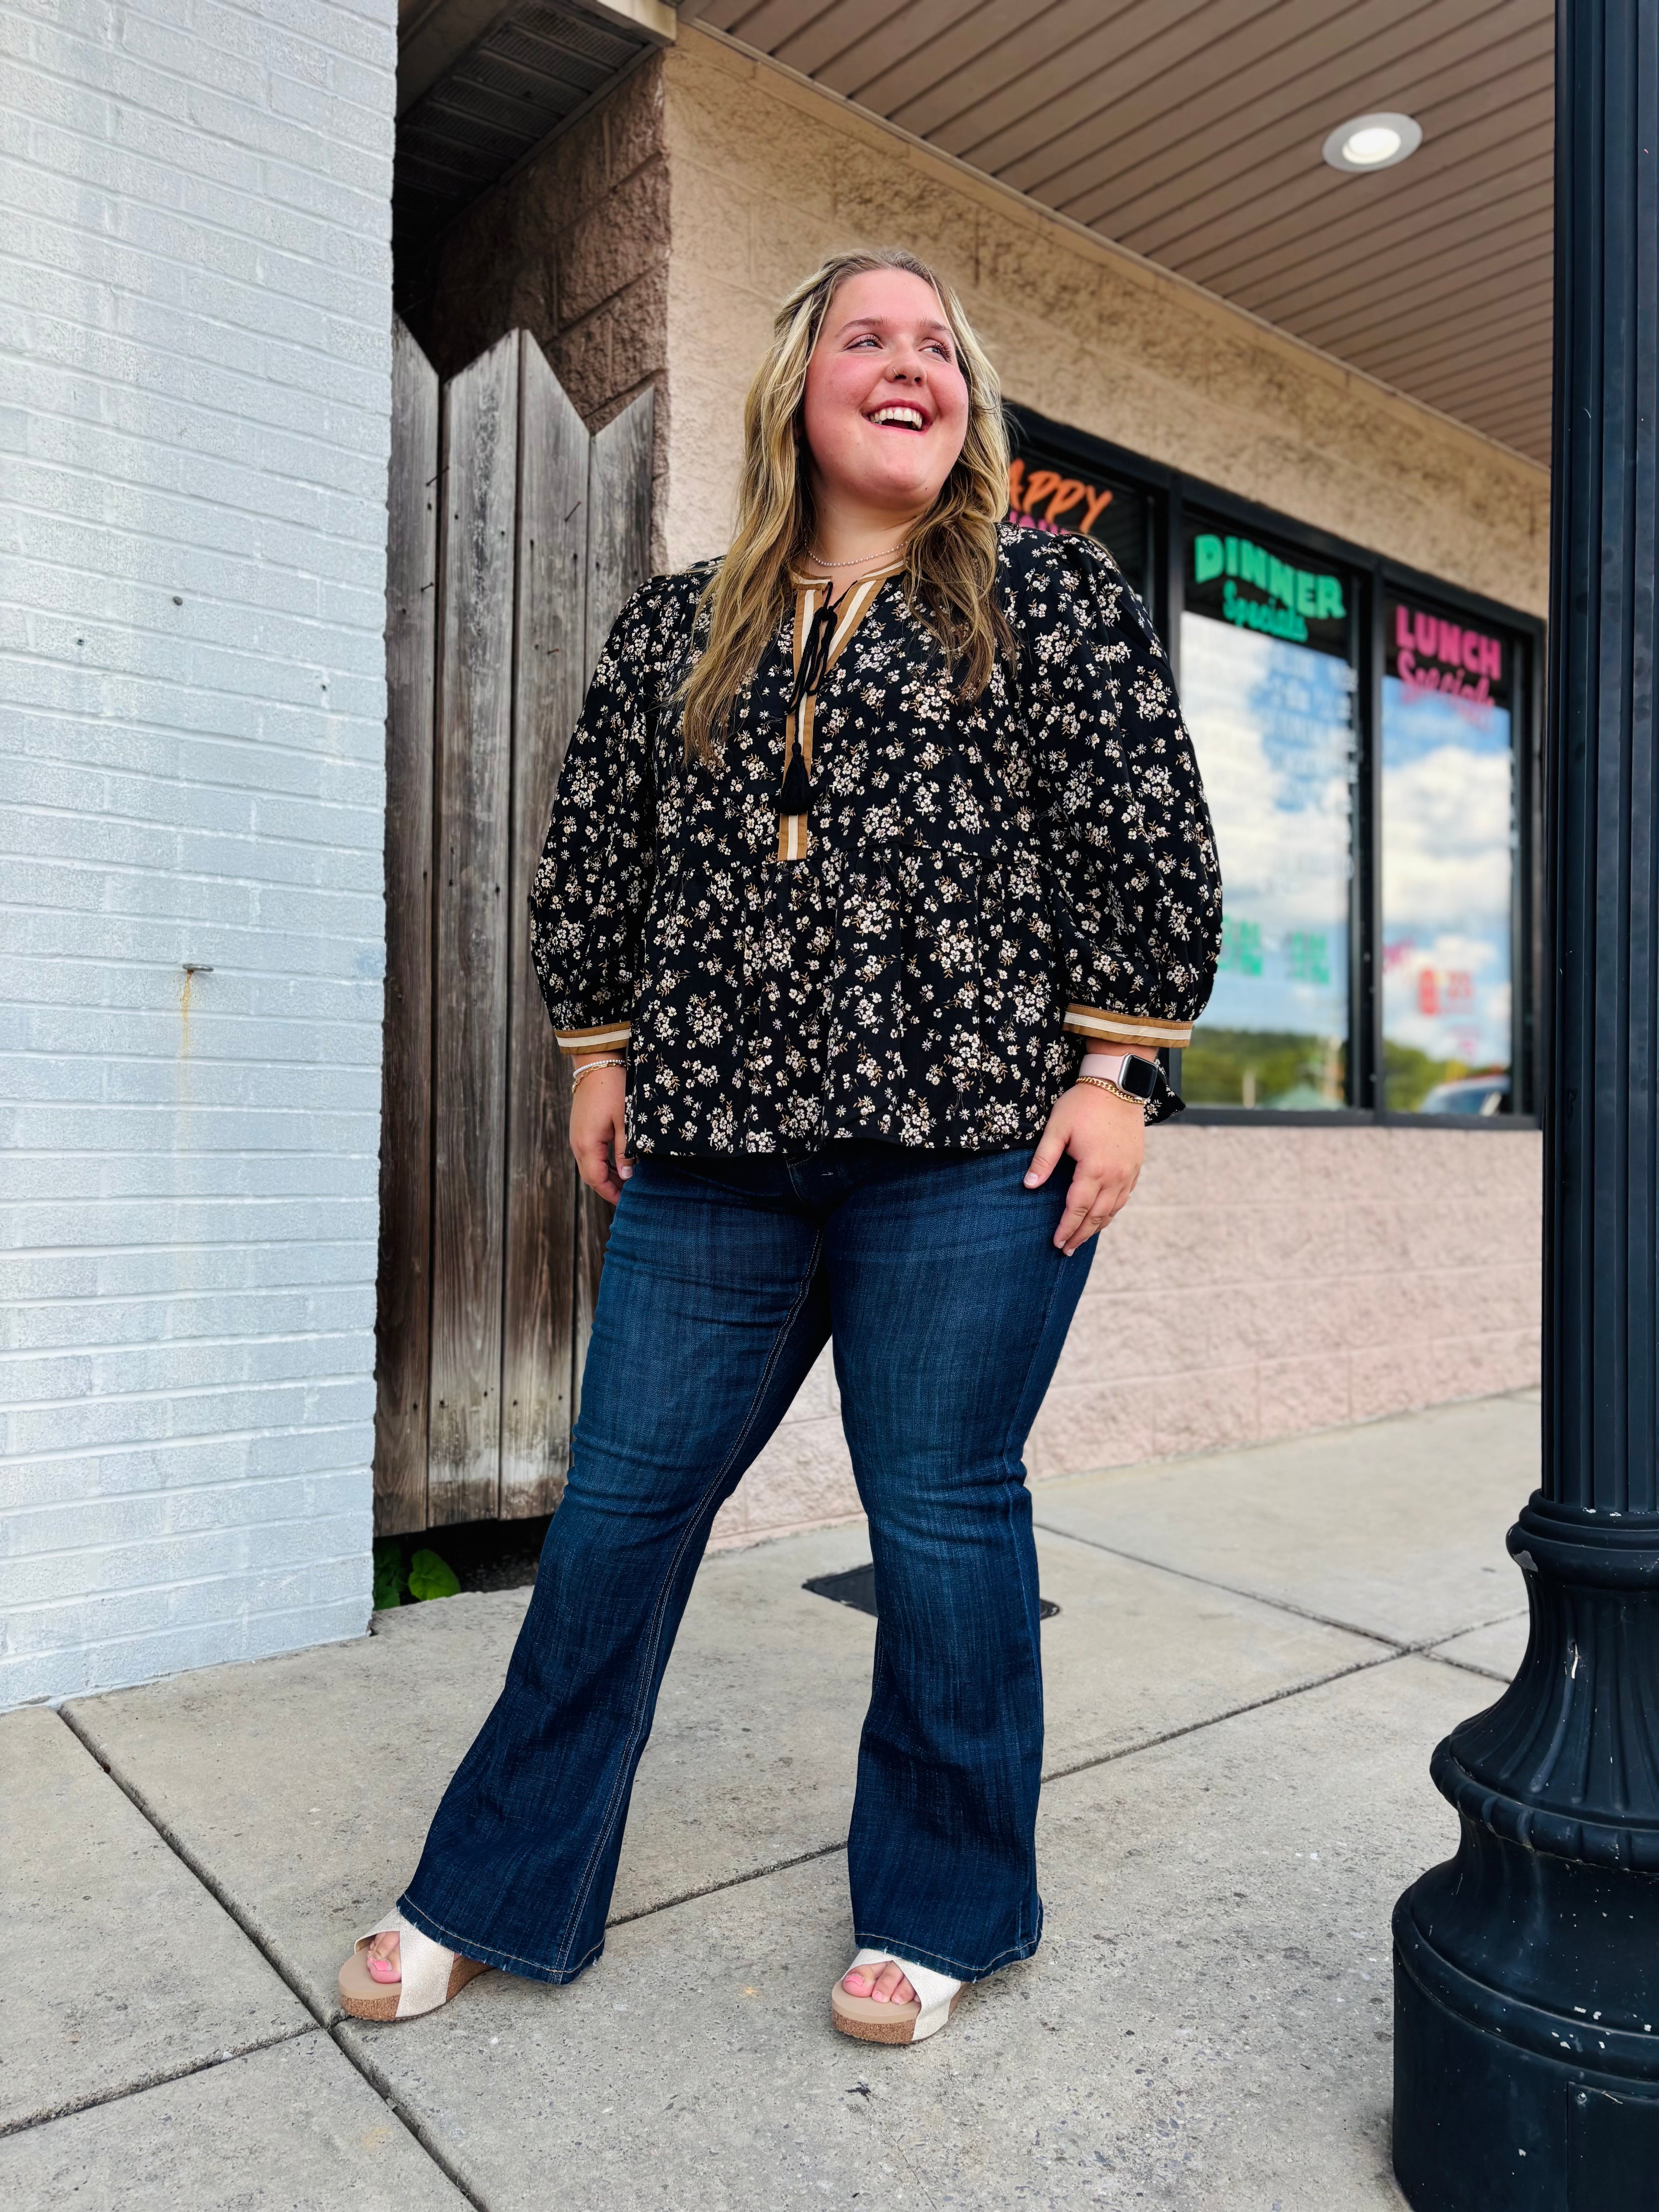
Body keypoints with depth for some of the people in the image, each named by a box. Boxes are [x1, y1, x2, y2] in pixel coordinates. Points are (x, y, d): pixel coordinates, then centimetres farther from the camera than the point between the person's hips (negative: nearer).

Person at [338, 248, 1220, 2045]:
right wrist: (601, 1052, 13)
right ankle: (497, 1895, 28)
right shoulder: (677, 627, 15)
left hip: (970, 1150, -3)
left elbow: (1145, 844, 1)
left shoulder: (1052, 597, 7)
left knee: (943, 1521, 5)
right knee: (621, 1507, 8)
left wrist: (1114, 1072, -5)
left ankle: (941, 1913, 28)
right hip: (714, 1152, 4)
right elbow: (592, 853, 19)